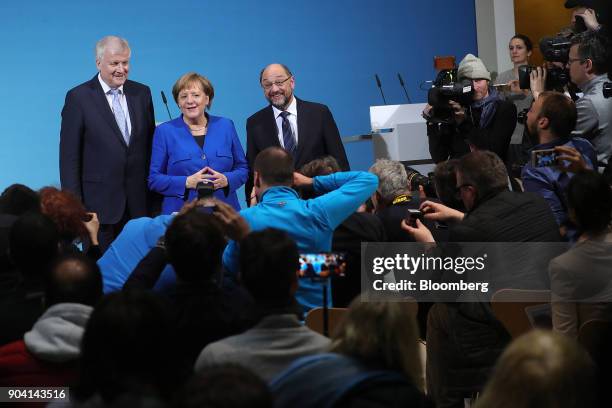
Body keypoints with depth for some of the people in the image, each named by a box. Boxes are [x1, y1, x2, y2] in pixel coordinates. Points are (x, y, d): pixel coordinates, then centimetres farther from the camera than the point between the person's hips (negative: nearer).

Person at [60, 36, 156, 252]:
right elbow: (69, 157, -4)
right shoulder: (79, 97, -4)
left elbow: (150, 146, 12)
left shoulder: (142, 93, 9)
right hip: (99, 205, -3)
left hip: (138, 204, 3)